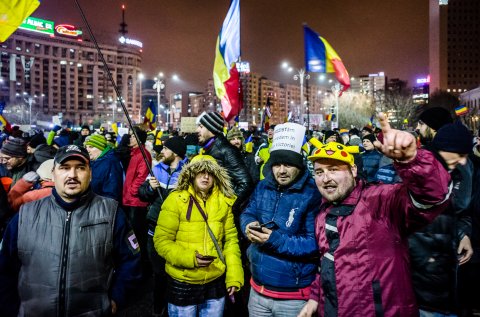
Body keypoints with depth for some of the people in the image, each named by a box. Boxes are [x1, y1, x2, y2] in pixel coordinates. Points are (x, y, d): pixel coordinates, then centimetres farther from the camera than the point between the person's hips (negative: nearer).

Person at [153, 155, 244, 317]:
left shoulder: (224, 202, 0)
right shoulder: (176, 200, -10)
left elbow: (231, 239, 3)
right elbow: (161, 240, -10)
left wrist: (234, 276, -4)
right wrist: (189, 258, -22)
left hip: (216, 282, 3)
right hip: (182, 283, -2)